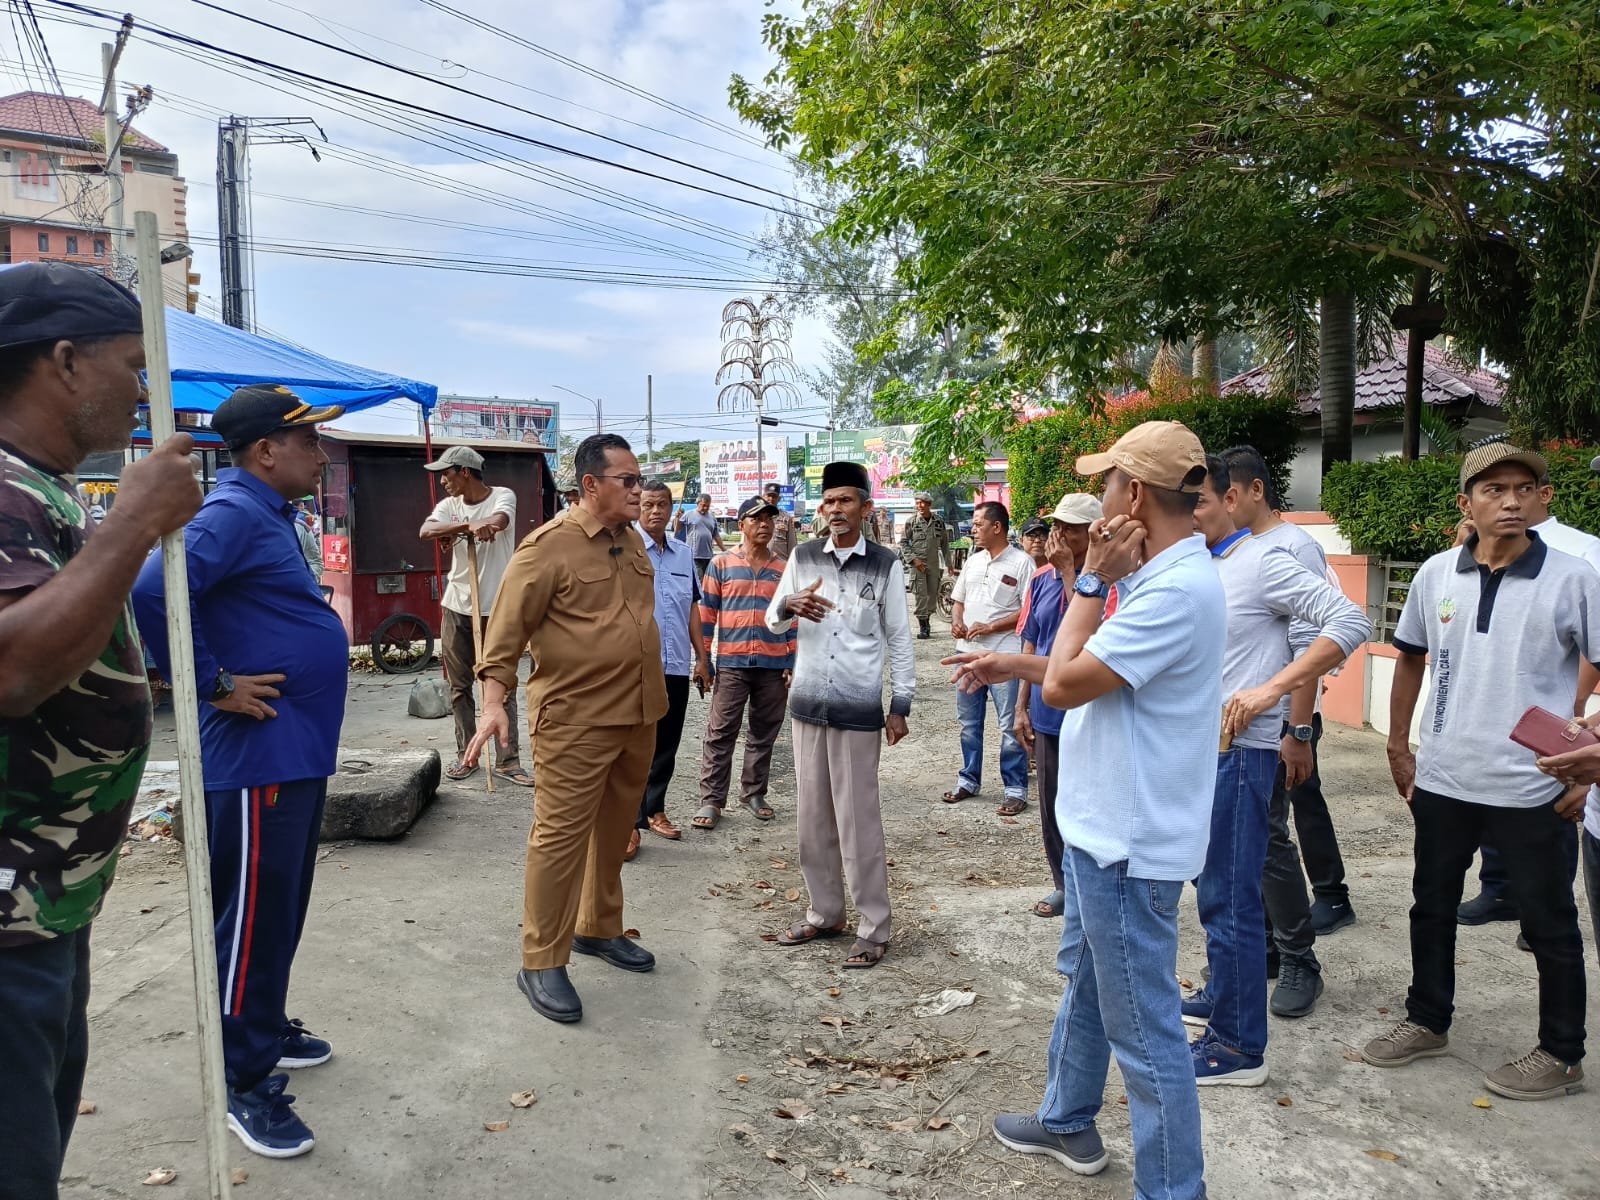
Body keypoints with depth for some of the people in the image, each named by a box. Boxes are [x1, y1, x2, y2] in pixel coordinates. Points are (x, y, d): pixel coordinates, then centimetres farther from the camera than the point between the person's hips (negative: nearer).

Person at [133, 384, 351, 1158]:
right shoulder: (234, 513, -17)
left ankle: (264, 1030, 36)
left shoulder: (269, 514, 14)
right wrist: (216, 687, -23)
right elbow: (153, 591, -31)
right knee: (254, 916, 1)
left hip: (297, 751, 10)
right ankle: (243, 1082, 14)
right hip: (260, 757, -10)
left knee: (282, 909, 20)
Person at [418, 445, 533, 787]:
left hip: (497, 609, -4)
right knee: (460, 687, 10)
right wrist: (468, 526, -32)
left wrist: (456, 529, -28)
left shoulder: (503, 496, -5)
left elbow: (498, 521, -29)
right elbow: (425, 531, -17)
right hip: (456, 608, 4)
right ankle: (465, 754, 21)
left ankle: (508, 760, 6)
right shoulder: (449, 505, 4)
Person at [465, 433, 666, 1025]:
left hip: (637, 715, 8)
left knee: (615, 831, 18)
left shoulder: (632, 540, 11)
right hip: (575, 720, -8)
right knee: (561, 837, -3)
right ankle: (541, 963, 9)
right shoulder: (549, 546, -13)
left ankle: (598, 928, 35)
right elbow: (507, 629, -14)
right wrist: (494, 702, -24)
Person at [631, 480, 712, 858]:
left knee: (666, 746, 14)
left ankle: (654, 809, 29)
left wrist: (701, 657, 16)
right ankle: (629, 823, 7)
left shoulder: (684, 554, 12)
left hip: (676, 667, 5)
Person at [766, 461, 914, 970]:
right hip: (808, 702, 4)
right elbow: (772, 623, 7)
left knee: (858, 821, -1)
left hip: (859, 709, -4)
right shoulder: (803, 557, 5)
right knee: (812, 817, 12)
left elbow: (899, 640, 0)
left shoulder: (886, 565, -3)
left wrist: (900, 705, -2)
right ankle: (823, 913, 27)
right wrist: (790, 605, -16)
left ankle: (873, 929, 11)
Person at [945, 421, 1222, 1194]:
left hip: (1130, 839, -11)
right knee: (1084, 978, 26)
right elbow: (1091, 668, 19)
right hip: (1105, 824, 11)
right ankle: (1066, 1122, 46)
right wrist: (1011, 664, 21)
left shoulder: (1177, 589, -26)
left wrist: (1091, 581, -15)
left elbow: (1064, 684, -24)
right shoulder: (1160, 576, 8)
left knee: (1143, 1027, 2)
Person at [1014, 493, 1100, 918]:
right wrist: (1022, 706, 9)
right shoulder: (1042, 578, 5)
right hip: (1048, 713, 6)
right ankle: (1064, 885, 32)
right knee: (1052, 805, 15)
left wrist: (1068, 570, -23)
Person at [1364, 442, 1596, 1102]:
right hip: (1442, 779, 4)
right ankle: (1427, 1022, 36)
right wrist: (1398, 745, 11)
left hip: (1532, 789, -4)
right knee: (1432, 907, 17)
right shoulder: (1436, 575, 1)